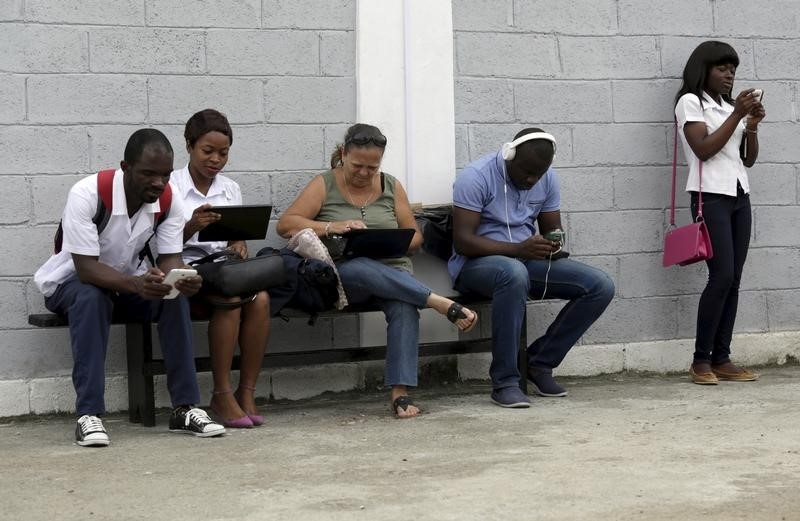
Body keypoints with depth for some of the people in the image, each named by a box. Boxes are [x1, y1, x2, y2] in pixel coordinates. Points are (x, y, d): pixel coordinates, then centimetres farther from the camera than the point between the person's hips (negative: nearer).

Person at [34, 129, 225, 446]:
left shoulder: (169, 201, -15)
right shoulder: (87, 194, -30)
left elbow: (170, 259, -15)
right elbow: (86, 268, -33)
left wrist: (182, 281, -41)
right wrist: (137, 285, -51)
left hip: (128, 281, 4)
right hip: (71, 282, -4)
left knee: (175, 297, -25)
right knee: (92, 298, -38)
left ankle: (184, 407, -20)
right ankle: (89, 414, -36)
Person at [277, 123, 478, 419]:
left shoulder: (391, 187, 15)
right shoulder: (324, 186, 7)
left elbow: (415, 237, 13)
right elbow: (285, 225, -4)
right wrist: (331, 228, -19)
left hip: (393, 273, 2)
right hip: (342, 274, -2)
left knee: (404, 306, -34)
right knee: (365, 269, -40)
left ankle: (400, 393, -40)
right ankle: (440, 303, -41)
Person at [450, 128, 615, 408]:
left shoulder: (547, 179, 4)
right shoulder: (476, 177, -15)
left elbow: (553, 229, 13)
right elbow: (462, 241, -21)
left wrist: (555, 244, -14)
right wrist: (518, 249, -31)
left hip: (527, 260, 6)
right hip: (476, 264, -6)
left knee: (601, 286, -13)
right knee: (514, 273, -43)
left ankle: (540, 363, -3)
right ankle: (504, 382, -32)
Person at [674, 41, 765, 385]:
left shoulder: (730, 105, 18)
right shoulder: (690, 101, 0)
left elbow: (749, 159, 15)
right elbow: (704, 149, -12)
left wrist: (753, 124, 0)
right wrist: (737, 115, -12)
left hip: (739, 195, 7)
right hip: (711, 196, -7)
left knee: (733, 280, 0)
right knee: (722, 276, -16)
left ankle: (722, 359, 1)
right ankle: (701, 361, -10)